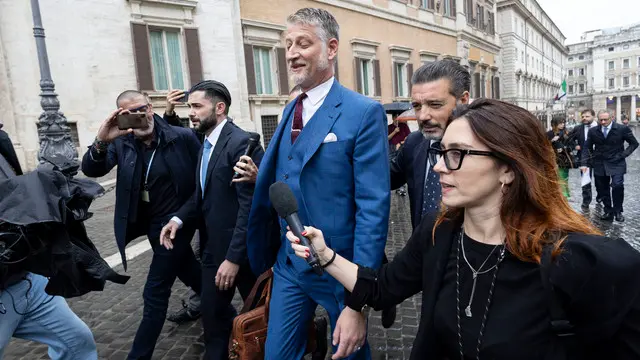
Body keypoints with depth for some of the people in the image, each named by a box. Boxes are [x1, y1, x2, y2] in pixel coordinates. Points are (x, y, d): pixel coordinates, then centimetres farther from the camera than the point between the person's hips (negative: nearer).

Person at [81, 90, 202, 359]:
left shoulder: (183, 137, -15)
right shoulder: (122, 143, -5)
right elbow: (91, 171, -15)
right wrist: (101, 141, -34)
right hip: (150, 225, 5)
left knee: (155, 293, -1)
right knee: (190, 274, 24)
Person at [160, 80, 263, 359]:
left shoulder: (240, 142, -19)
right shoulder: (206, 143, 9)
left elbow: (249, 205, -23)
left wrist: (234, 257, -23)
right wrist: (179, 218, -3)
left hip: (240, 249, -7)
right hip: (213, 245, 7)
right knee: (212, 313, 17)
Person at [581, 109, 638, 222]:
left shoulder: (623, 129, -5)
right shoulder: (593, 131, 2)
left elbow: (634, 143, 5)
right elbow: (587, 147, 6)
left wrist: (623, 155, -7)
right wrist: (584, 163, -3)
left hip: (616, 163, -3)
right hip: (599, 164, 3)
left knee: (617, 185, -17)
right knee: (602, 189, 6)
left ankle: (618, 211, 2)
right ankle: (608, 211, 20)